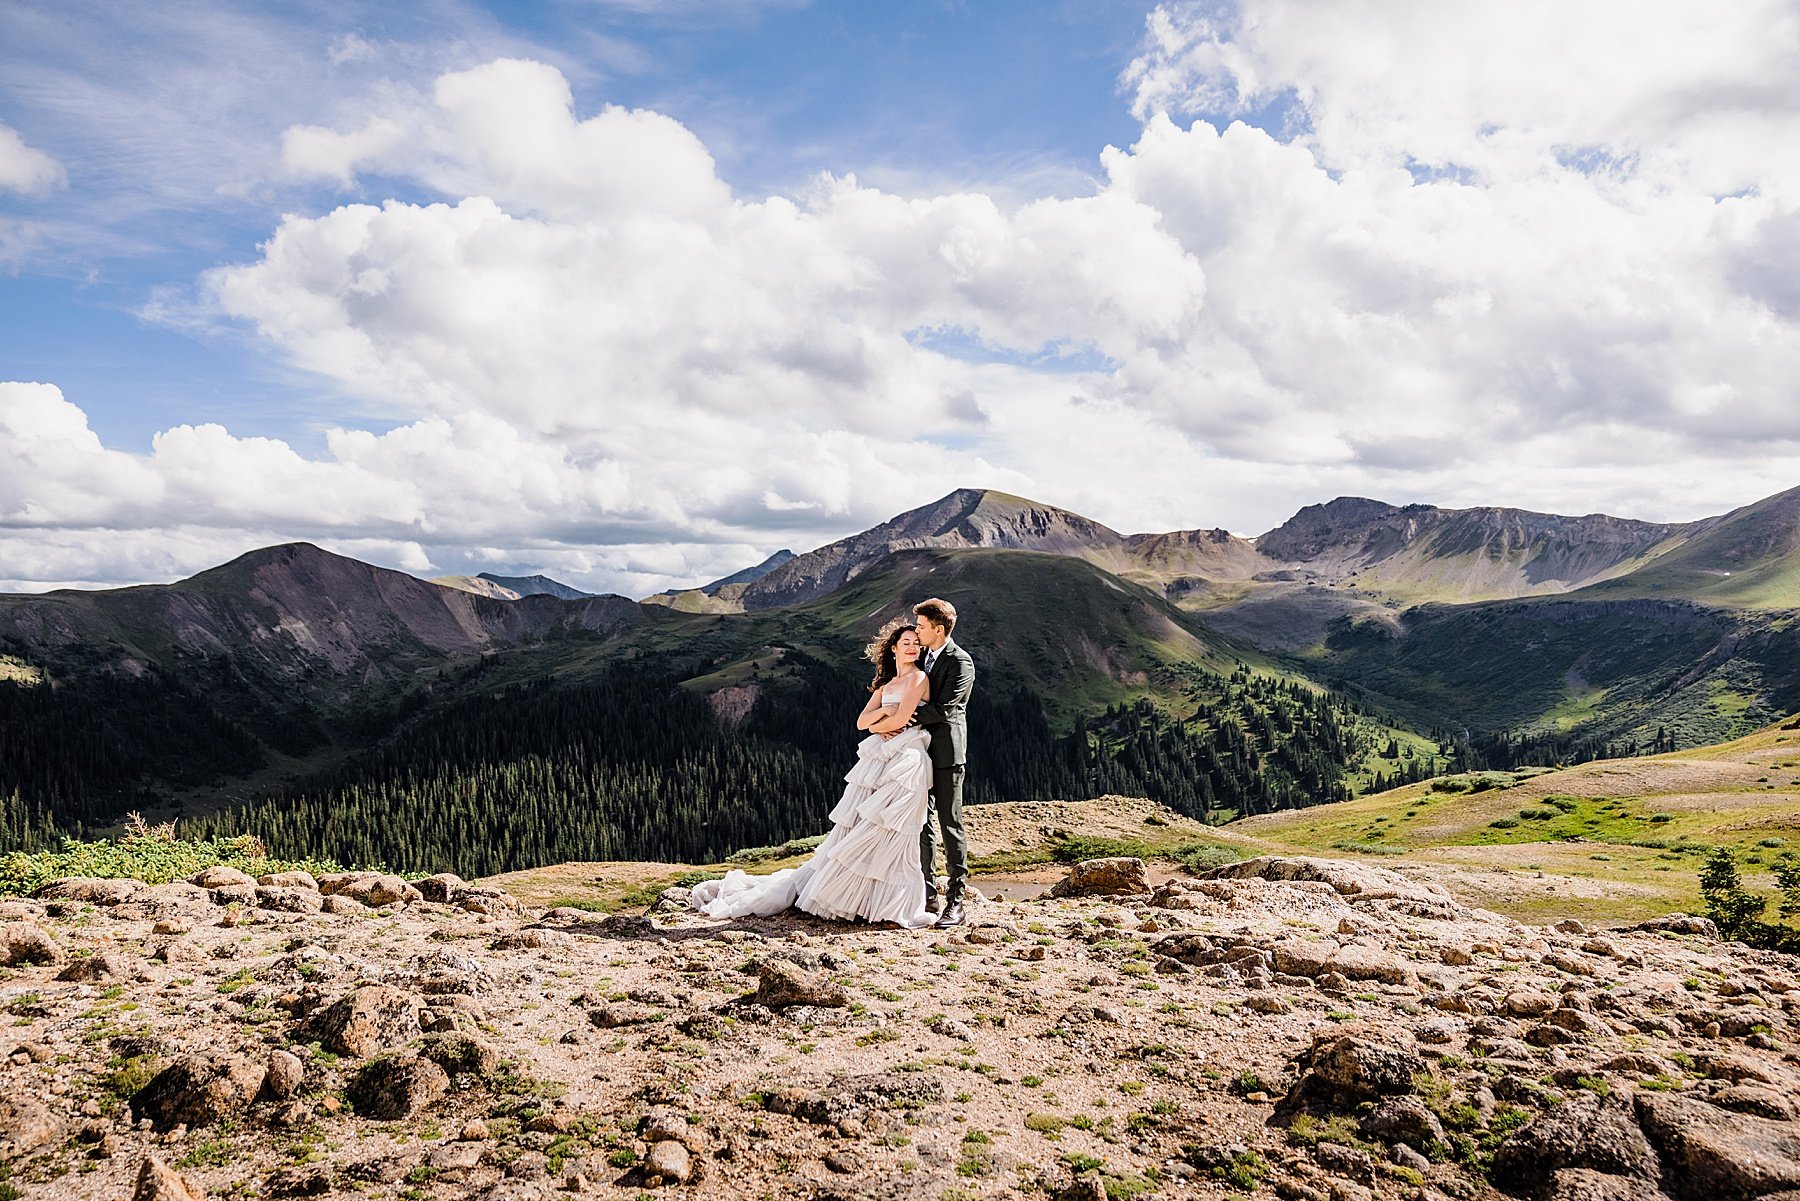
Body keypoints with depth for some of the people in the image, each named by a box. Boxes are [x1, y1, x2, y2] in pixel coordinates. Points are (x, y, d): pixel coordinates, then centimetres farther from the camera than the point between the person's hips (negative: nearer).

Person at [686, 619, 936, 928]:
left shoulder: (918, 678, -1)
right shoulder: (885, 686, 20)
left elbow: (900, 719, -10)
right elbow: (862, 721, 11)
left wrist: (876, 726, 7)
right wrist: (885, 711, -7)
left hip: (906, 764, -6)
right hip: (878, 762, 6)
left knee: (881, 833, -9)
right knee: (851, 830, 5)